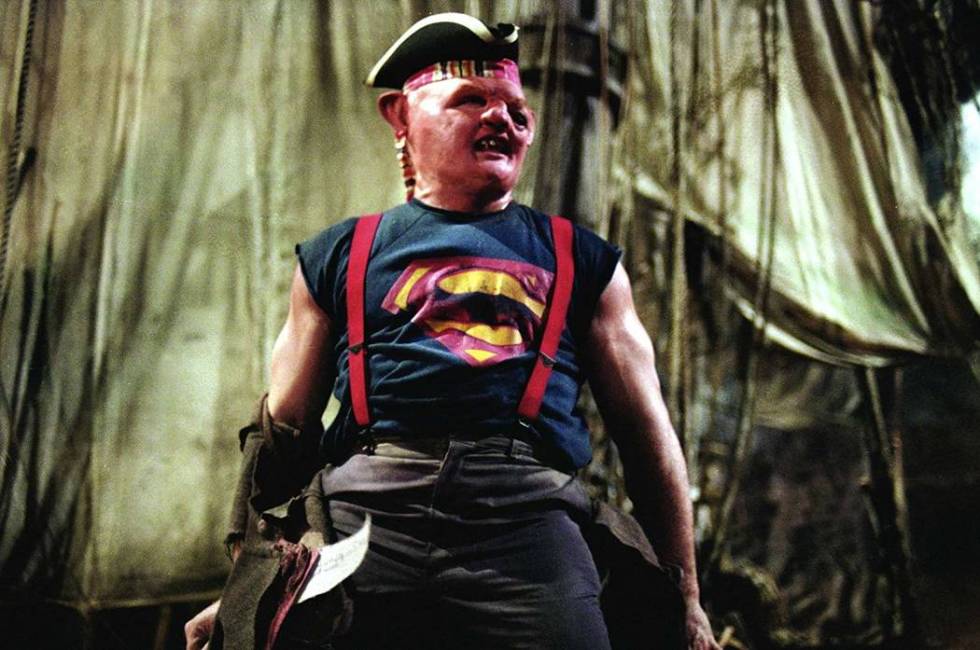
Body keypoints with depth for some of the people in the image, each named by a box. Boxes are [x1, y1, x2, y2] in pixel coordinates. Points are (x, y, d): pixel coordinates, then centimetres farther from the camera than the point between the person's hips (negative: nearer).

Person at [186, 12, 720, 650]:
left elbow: (648, 434, 18)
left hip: (529, 519, 0)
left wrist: (684, 595, 14)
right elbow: (284, 429, 20)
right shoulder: (341, 257, 19)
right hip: (363, 509, 1)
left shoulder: (581, 259, 19)